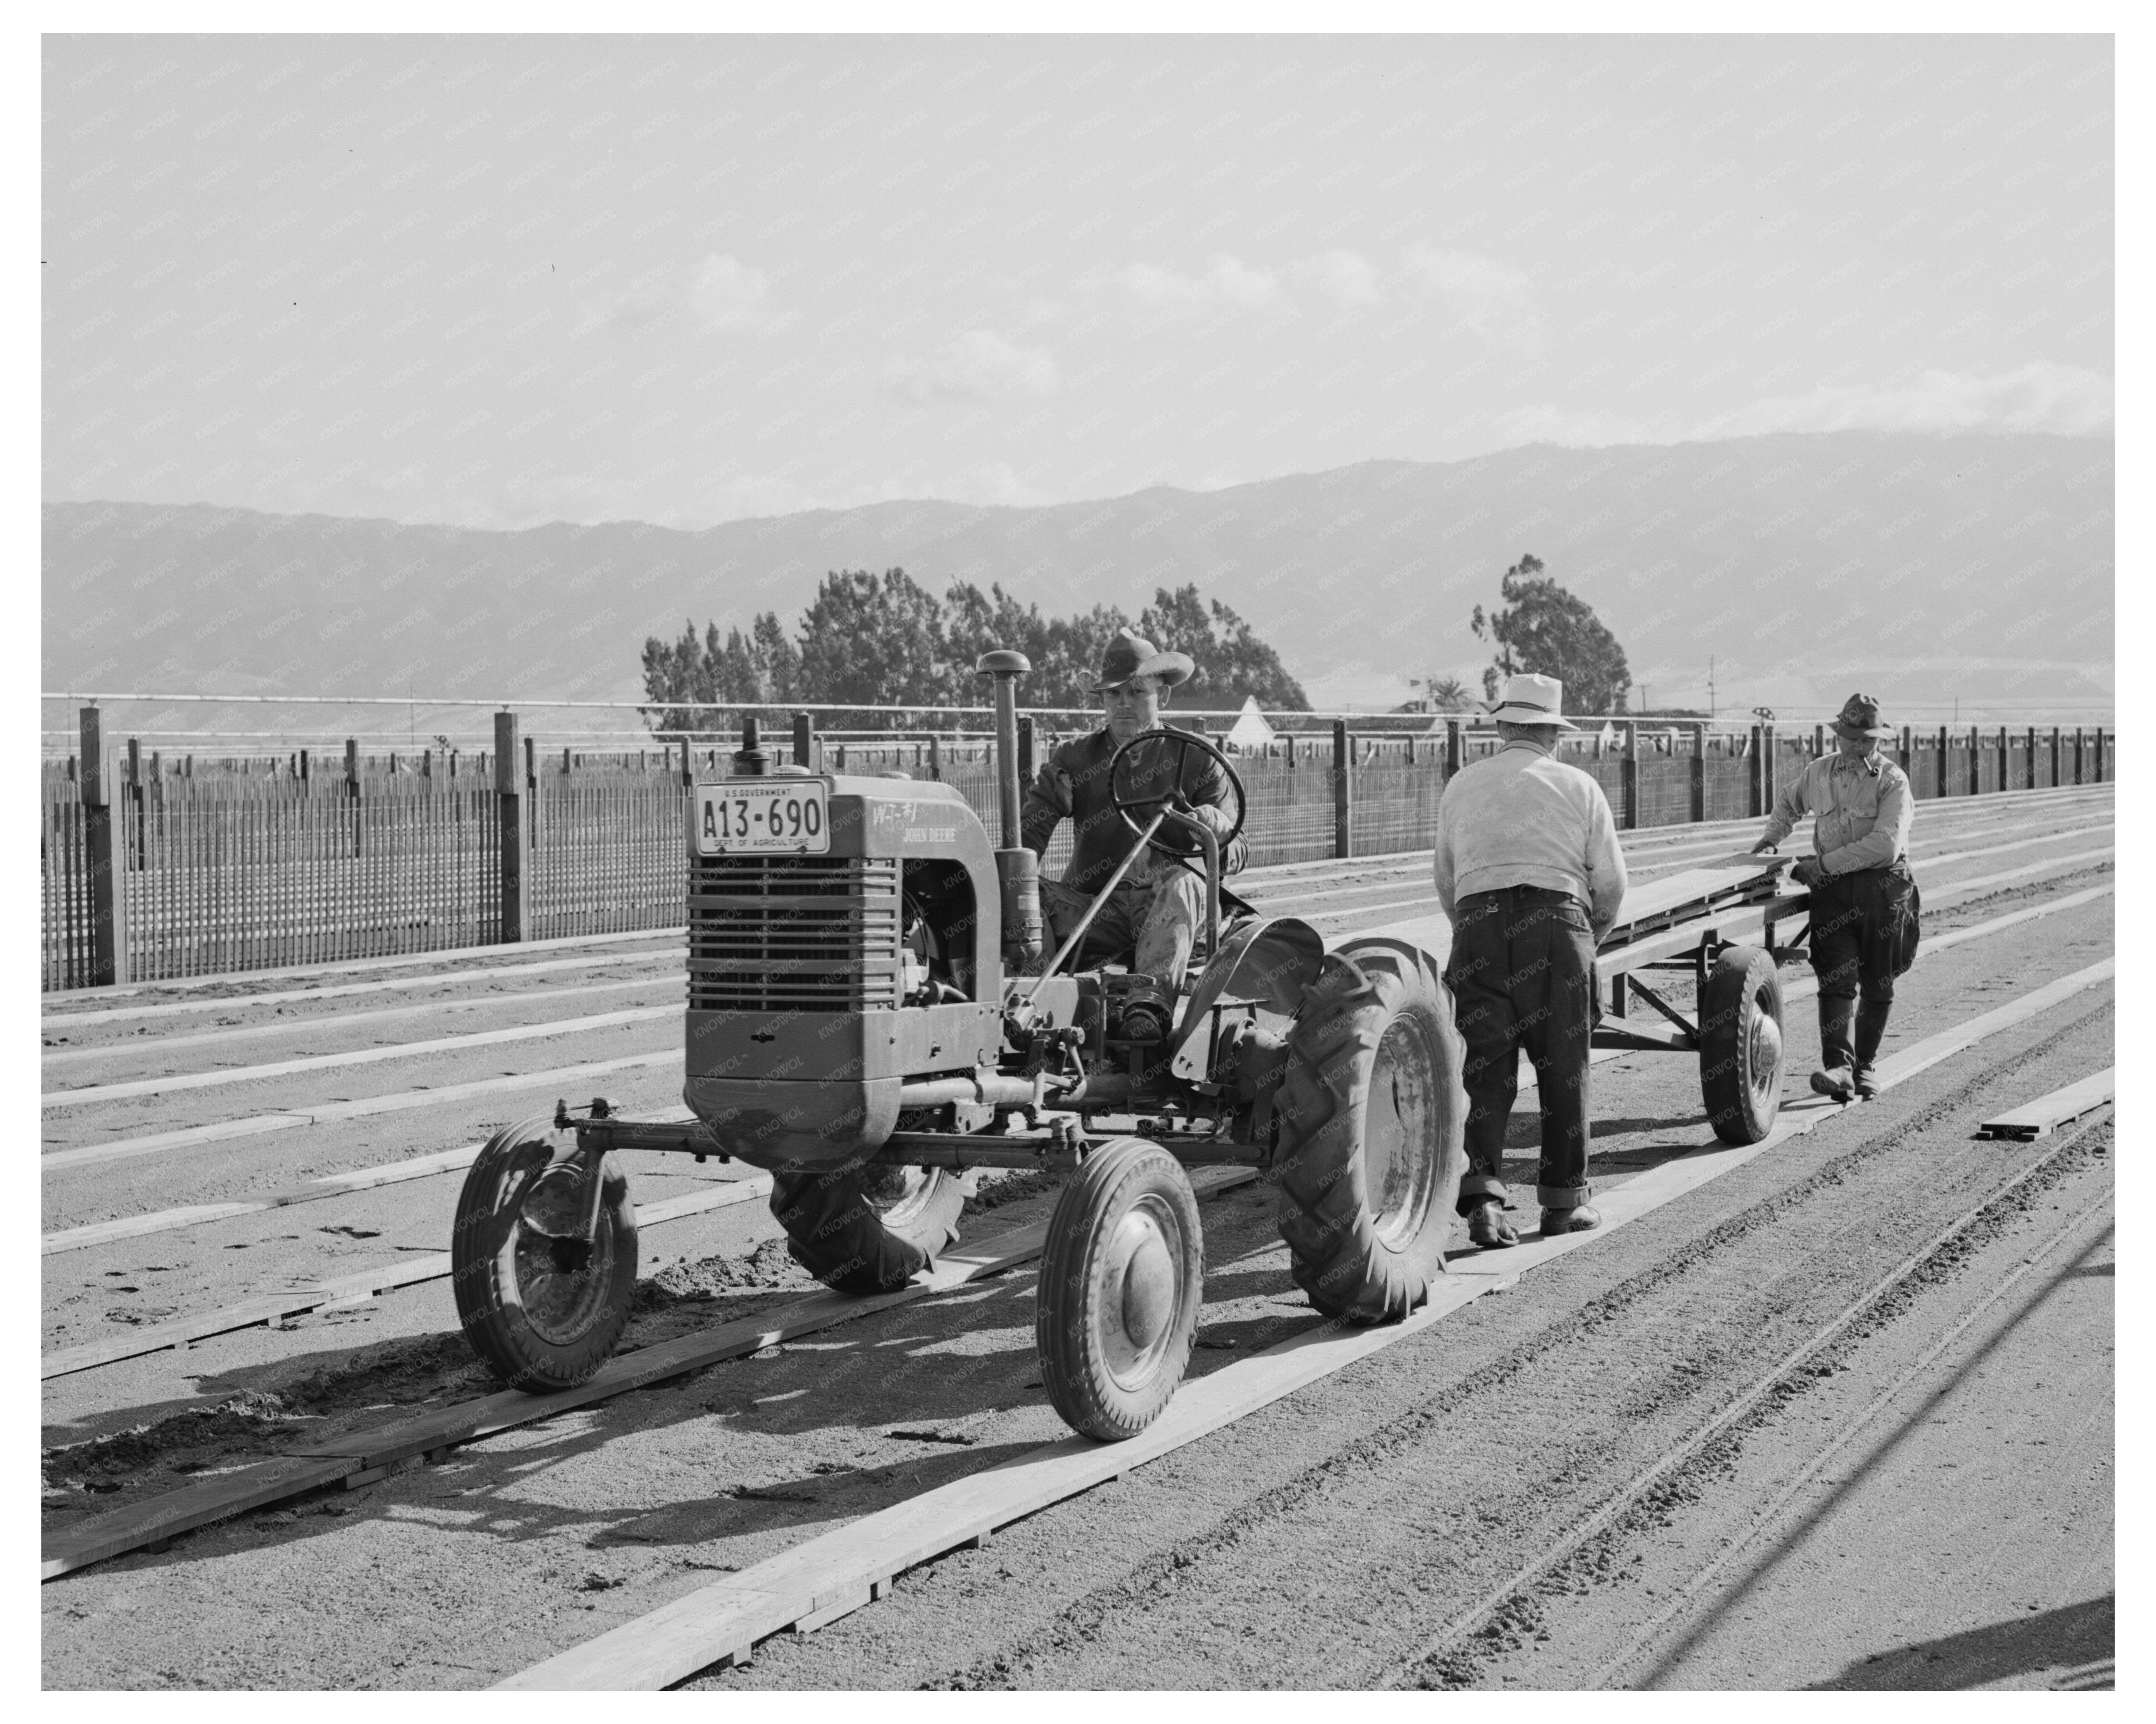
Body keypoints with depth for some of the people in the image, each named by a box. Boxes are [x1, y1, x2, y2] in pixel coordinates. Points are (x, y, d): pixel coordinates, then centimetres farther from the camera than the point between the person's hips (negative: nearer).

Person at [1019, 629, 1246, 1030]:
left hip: (1168, 914, -2)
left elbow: (1237, 852, 4)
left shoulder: (1197, 760, 9)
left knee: (1183, 882, -35)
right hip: (1094, 906, 2)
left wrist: (1212, 828, -20)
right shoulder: (1074, 760, 11)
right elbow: (1026, 835, -2)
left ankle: (1150, 1002, -53)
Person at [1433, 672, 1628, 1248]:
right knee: (1563, 1067, 8)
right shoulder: (1577, 786, 9)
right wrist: (1592, 936, 25)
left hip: (1477, 926, 2)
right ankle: (1564, 1200, 14)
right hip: (1556, 923, -2)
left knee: (1486, 1069, 2)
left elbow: (1446, 882, 18)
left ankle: (1482, 1195, -14)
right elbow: (1610, 881, 8)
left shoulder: (1461, 787, 16)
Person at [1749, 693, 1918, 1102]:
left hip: (1883, 886, -2)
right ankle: (1838, 1067, -23)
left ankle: (1866, 1065, 21)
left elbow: (1885, 845, -18)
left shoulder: (1893, 781, -5)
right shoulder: (1818, 773, 10)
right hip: (1832, 888, 2)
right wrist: (1771, 838, 21)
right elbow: (1790, 803, 35)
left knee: (1878, 986, 6)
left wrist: (1825, 862, -18)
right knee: (1836, 979, -13)